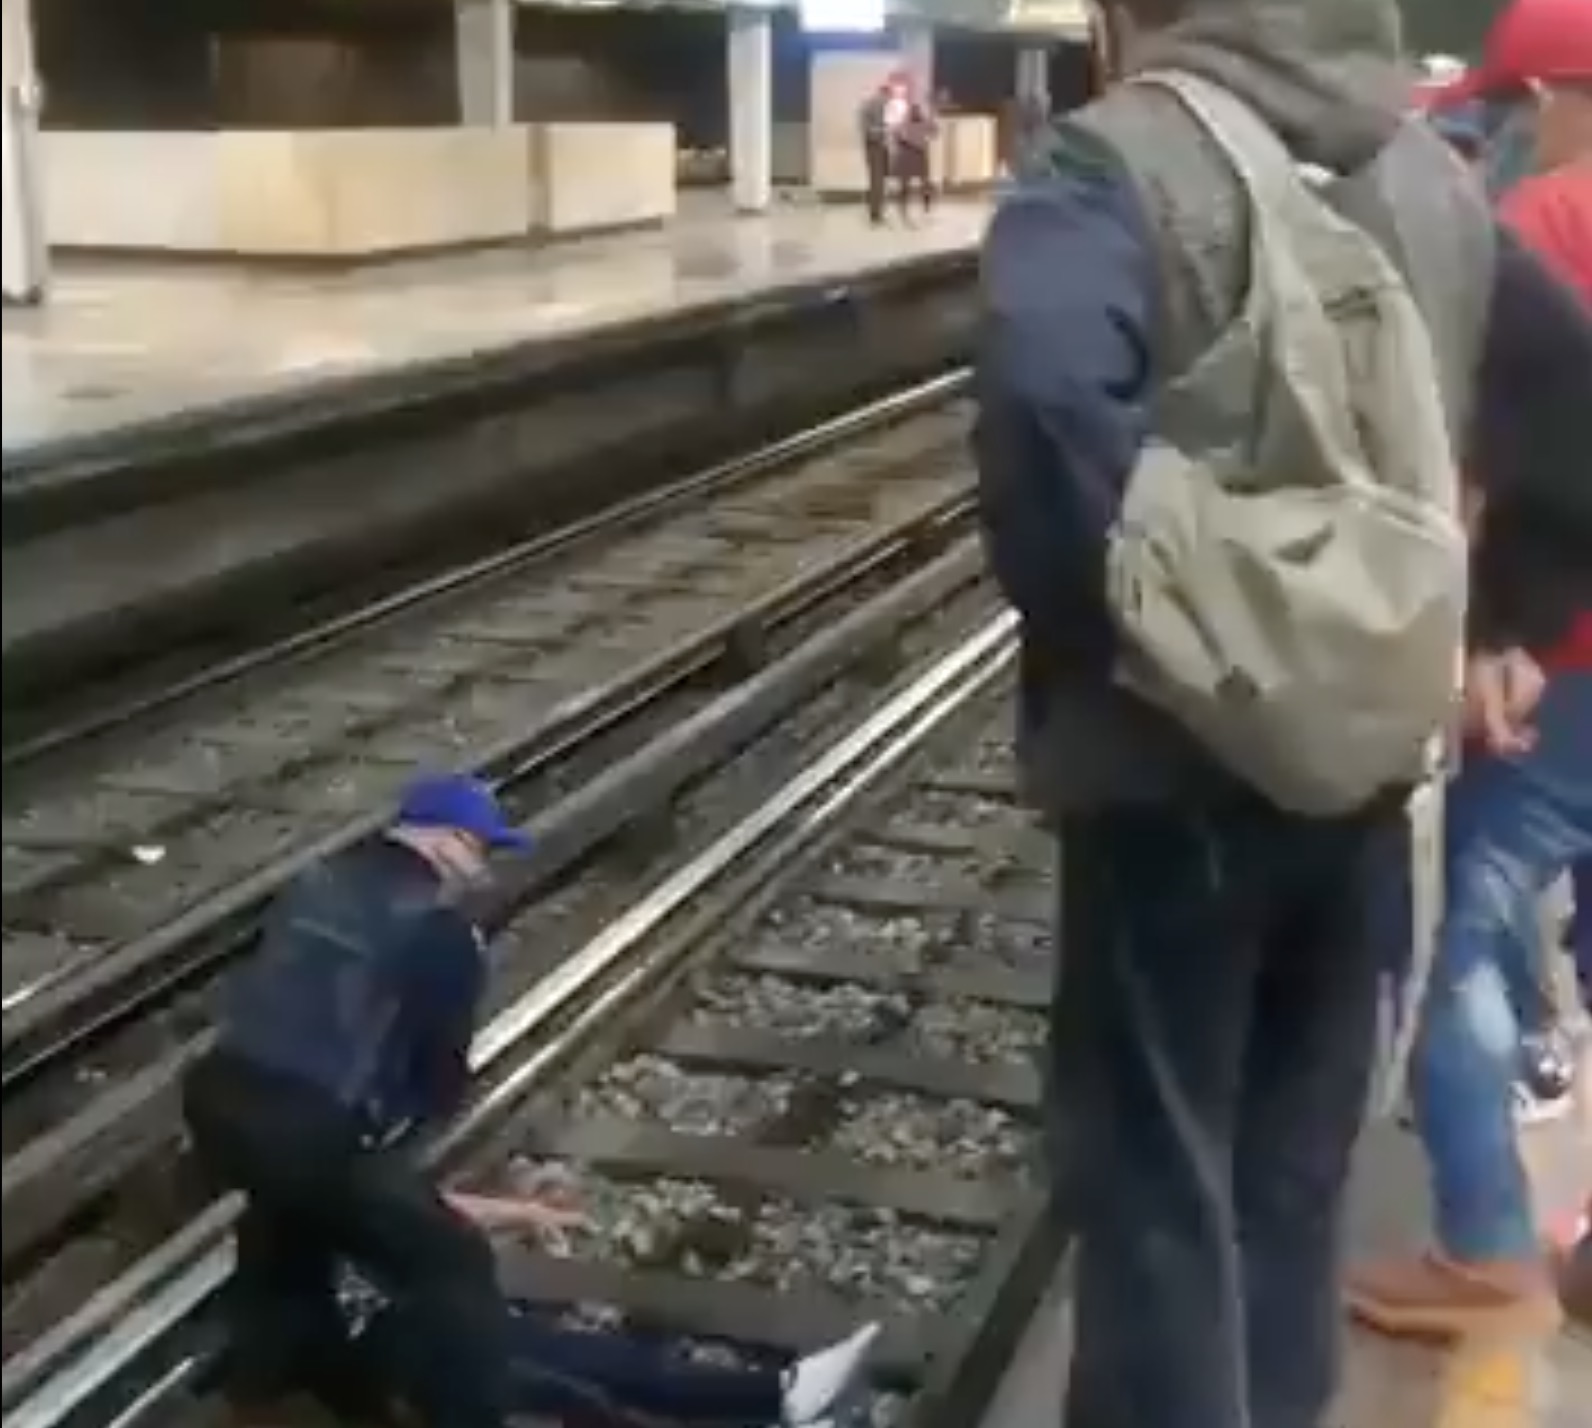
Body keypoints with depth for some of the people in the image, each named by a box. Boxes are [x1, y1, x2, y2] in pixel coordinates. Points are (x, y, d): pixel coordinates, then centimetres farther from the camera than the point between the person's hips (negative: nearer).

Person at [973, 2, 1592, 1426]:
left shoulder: (1121, 162, -13)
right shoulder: (1429, 171, 8)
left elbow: (1049, 387, -32)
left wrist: (1090, 609, -18)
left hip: (1175, 758, -6)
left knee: (1158, 1179, 7)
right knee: (1296, 1163, 20)